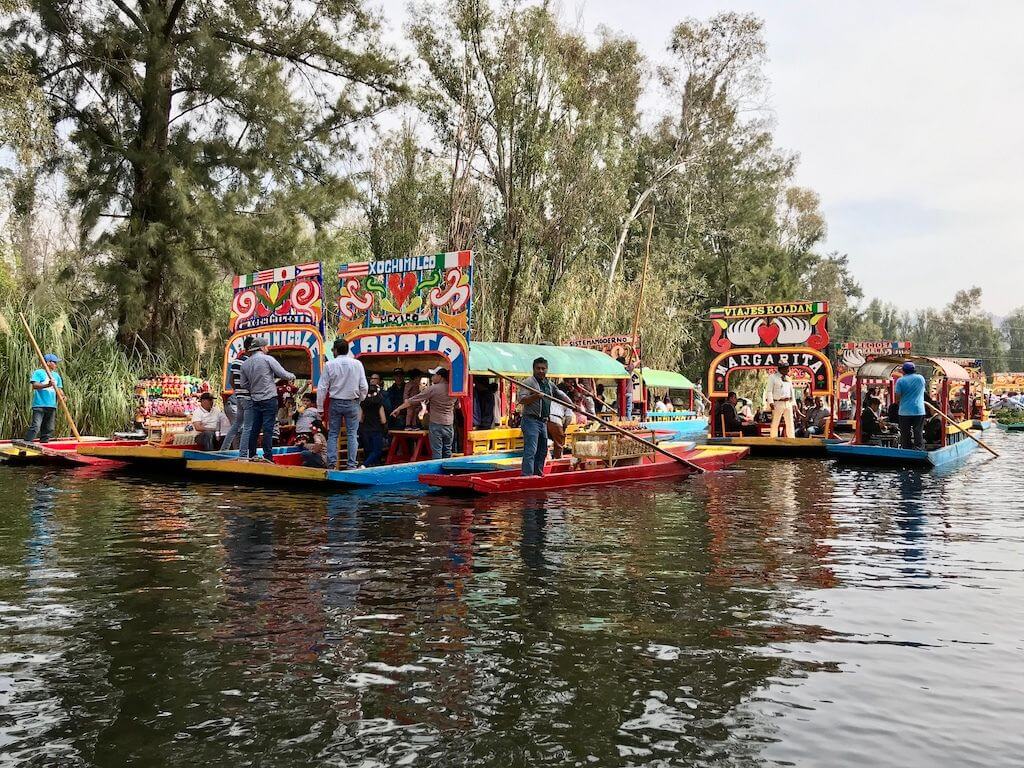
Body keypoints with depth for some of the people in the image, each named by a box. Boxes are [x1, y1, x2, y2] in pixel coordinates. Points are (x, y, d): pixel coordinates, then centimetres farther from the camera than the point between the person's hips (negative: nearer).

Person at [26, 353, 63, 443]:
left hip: (52, 406, 6)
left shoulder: (56, 375, 18)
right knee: (35, 427, -15)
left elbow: (59, 389, 17)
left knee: (48, 429, 8)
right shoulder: (38, 372, -1)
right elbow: (35, 385, -14)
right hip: (39, 405, -6)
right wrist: (47, 385, -29)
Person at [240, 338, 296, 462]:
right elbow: (282, 374, -6)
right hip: (269, 398, -6)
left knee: (254, 428, 11)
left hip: (255, 400, 6)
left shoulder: (245, 363, 9)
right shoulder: (267, 359, -7)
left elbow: (244, 384, 11)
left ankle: (252, 455, 17)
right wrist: (292, 376, 13)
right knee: (268, 428, -6)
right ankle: (267, 456, -7)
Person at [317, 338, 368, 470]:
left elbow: (322, 388, -4)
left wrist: (320, 408, 3)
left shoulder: (330, 364, -5)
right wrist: (360, 400, 14)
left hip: (335, 403, 0)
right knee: (352, 434, 3)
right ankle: (351, 464, 0)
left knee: (333, 434, 7)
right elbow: (364, 387, -3)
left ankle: (332, 463, 4)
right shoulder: (357, 364, -3)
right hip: (352, 403, 0)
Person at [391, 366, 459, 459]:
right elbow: (457, 405, 16)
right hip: (449, 425, 5)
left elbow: (414, 400, -5)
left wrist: (398, 408, 1)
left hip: (436, 424, -5)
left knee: (436, 452, 0)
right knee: (447, 453, 11)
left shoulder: (433, 389, -10)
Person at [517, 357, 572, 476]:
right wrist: (535, 396, -31)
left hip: (543, 422, 8)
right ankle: (527, 476, -19)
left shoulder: (549, 384, 16)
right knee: (530, 451, -16)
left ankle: (538, 474, 23)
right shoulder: (528, 382, -7)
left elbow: (561, 396, 25)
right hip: (531, 420, -8)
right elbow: (521, 399, -18)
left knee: (542, 452, 14)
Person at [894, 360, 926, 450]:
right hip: (919, 411, 1)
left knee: (905, 434, 4)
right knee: (918, 433, 3)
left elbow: (897, 397, -4)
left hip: (905, 412, -1)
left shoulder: (900, 380, -3)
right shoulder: (921, 378, 5)